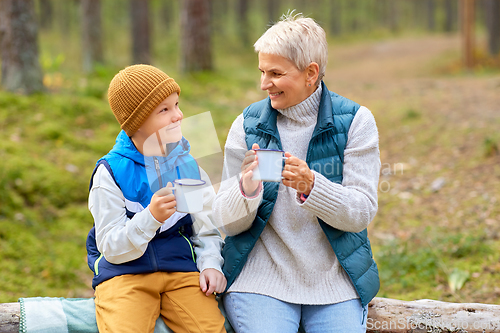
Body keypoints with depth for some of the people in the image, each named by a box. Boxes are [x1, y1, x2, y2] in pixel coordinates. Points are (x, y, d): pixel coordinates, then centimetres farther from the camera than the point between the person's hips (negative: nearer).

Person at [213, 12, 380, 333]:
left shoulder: (355, 121, -1)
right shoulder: (247, 125, 2)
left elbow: (363, 212, -8)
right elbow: (228, 222, 0)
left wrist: (311, 186, -26)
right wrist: (247, 188, -22)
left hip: (335, 280, 0)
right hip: (261, 279, 0)